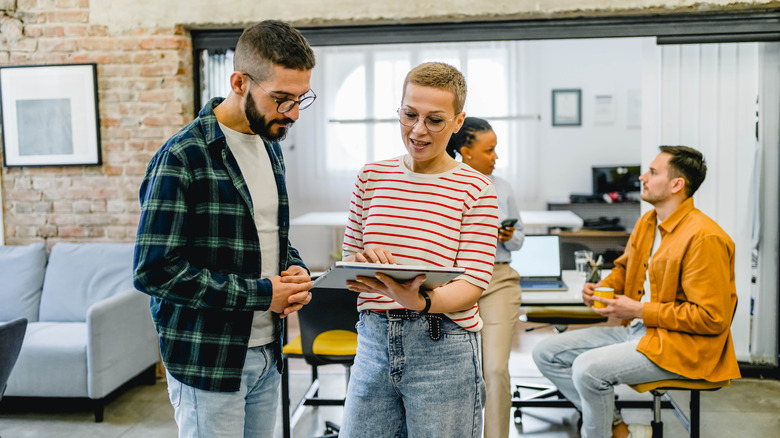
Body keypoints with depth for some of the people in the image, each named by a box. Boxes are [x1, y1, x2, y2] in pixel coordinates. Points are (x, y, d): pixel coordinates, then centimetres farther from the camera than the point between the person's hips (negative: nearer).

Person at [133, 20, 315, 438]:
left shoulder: (270, 147, 9)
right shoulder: (183, 157, -16)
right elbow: (153, 270, -20)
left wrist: (296, 271, -3)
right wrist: (259, 293, -18)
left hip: (267, 353, 7)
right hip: (207, 362, -7)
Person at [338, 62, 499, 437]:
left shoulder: (476, 190, -3)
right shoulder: (372, 177, 8)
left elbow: (473, 283, -9)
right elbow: (348, 256, 12)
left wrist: (421, 302, -28)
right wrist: (359, 262, -12)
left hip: (441, 347, -3)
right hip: (374, 340, 3)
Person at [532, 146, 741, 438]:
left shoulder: (704, 238, -19)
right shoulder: (646, 223, 9)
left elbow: (712, 318, -20)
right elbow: (625, 267, 27)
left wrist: (641, 310, -18)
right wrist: (602, 287, 4)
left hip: (682, 346, -9)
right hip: (636, 330, 9)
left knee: (587, 368, -31)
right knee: (546, 353, 1)